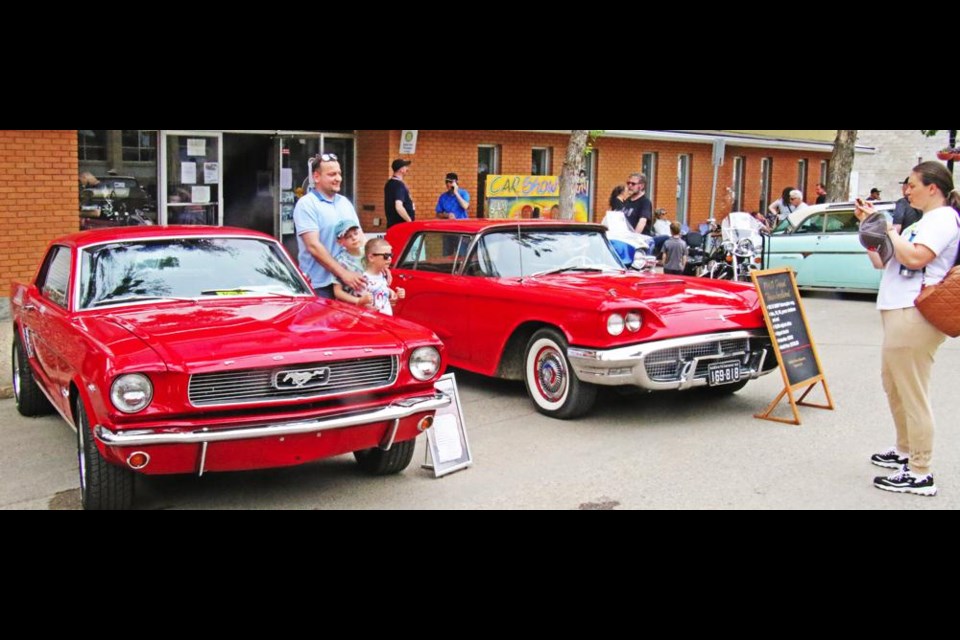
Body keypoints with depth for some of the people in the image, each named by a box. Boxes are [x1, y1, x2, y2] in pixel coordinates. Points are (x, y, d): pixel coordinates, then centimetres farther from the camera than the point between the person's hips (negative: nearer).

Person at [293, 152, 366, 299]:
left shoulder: (345, 202, 13)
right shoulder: (307, 204, -8)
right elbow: (313, 246, -16)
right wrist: (344, 274, -21)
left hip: (349, 283, 6)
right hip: (319, 286, -6)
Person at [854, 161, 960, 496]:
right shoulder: (924, 223, 22)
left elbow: (915, 257, -24)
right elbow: (881, 261, 21)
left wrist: (889, 230, -9)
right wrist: (870, 224, 16)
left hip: (914, 315, -11)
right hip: (899, 312, 11)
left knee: (912, 394, -8)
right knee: (893, 384, 22)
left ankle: (920, 474, -3)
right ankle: (904, 451, 37)